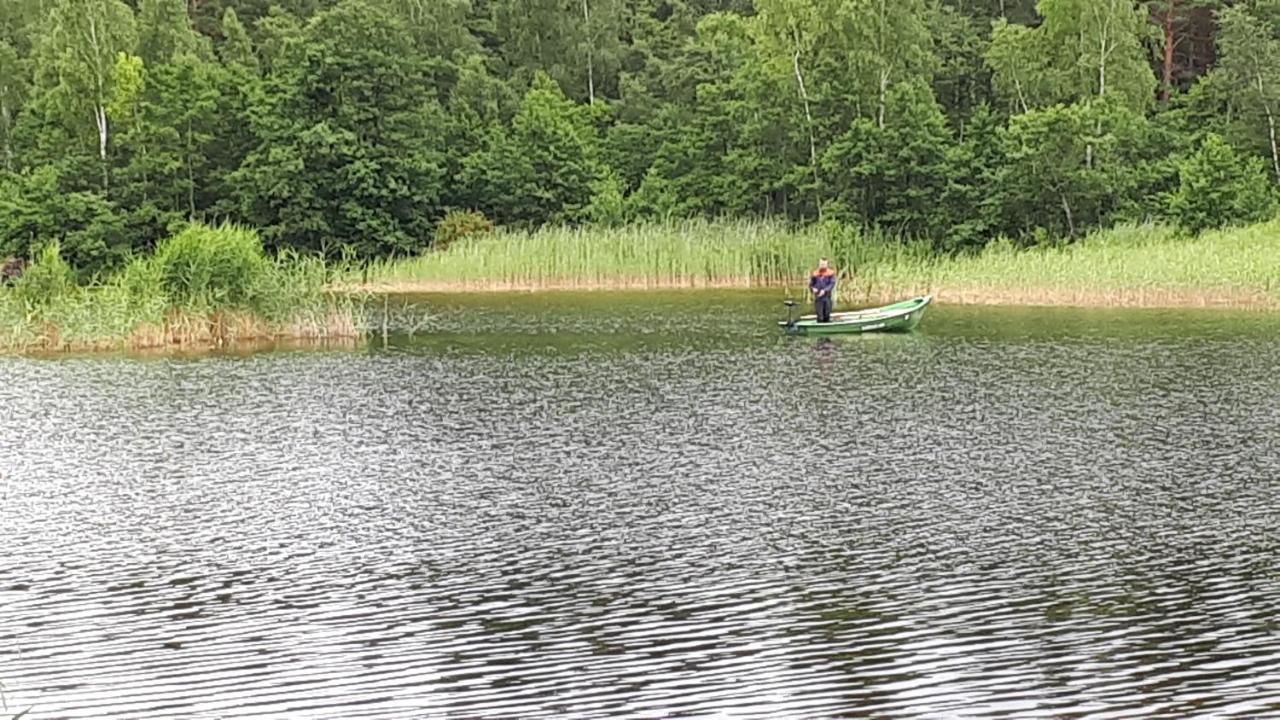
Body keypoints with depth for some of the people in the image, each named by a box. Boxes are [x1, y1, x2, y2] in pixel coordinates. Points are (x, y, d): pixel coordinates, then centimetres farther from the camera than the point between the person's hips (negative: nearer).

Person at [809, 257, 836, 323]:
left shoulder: (830, 273, -1)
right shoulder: (815, 274, 6)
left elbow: (832, 284, -10)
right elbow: (811, 284, 10)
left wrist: (824, 290, -22)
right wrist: (813, 289, -13)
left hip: (827, 298, -1)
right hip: (818, 298, 1)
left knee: (827, 315, 2)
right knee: (820, 317, -2)